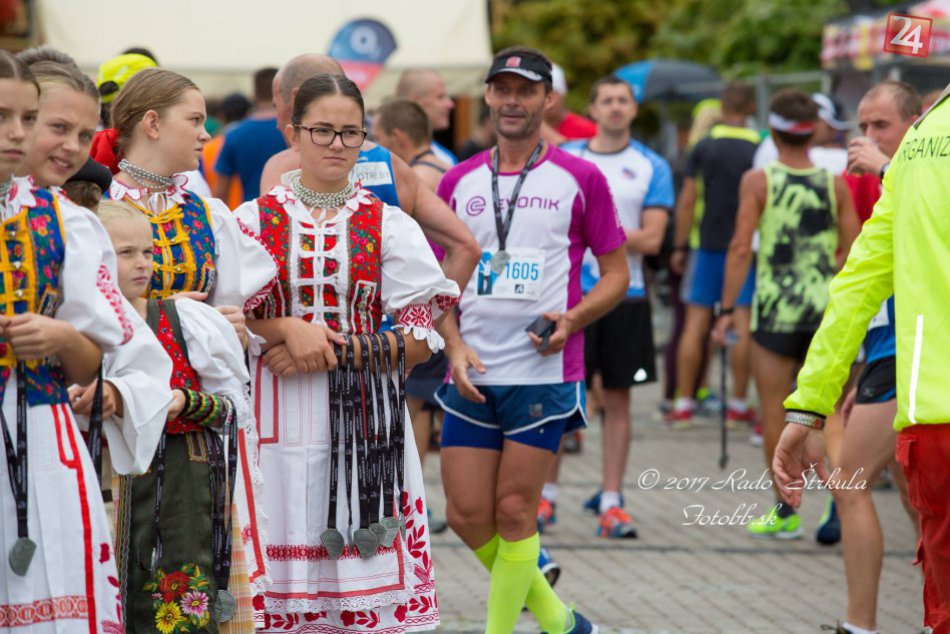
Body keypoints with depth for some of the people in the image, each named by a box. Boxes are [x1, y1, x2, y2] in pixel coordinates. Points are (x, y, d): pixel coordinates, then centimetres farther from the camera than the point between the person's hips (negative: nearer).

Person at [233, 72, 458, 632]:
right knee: (281, 560, -3)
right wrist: (288, 329, -12)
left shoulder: (389, 225, 6)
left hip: (365, 421, 0)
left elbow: (421, 338, 1)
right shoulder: (254, 220, 8)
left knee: (364, 561, -5)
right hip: (278, 423, 0)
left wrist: (333, 349, -9)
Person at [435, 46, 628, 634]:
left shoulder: (581, 179, 0)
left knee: (515, 511, -4)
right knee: (467, 514, 1)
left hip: (545, 372, -4)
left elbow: (616, 274, 4)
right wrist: (455, 345, -1)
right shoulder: (459, 182, 10)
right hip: (472, 374, 4)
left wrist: (570, 320, -13)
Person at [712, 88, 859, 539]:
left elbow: (741, 249, -9)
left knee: (774, 411, 6)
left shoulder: (758, 182, -5)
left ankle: (785, 511, 7)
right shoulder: (835, 185, 3)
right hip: (826, 309, 3)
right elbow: (853, 252, 4)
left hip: (775, 311, -3)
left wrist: (727, 308, -5)